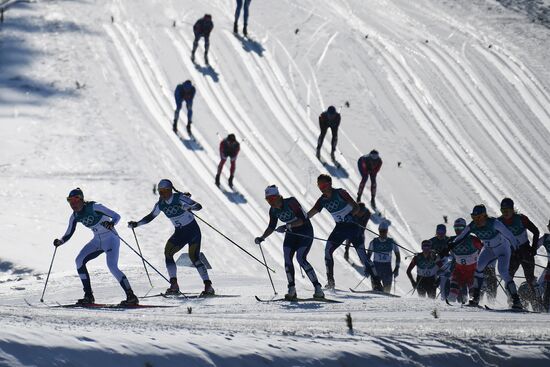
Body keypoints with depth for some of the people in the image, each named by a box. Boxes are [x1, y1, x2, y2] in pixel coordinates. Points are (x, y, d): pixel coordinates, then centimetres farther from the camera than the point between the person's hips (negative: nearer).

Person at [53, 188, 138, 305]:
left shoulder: (94, 207, -21)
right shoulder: (75, 216, -1)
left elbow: (116, 216, -20)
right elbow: (68, 234, 7)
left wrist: (111, 224, -42)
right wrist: (60, 241, -13)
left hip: (111, 239, -7)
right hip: (97, 241, 7)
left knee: (112, 266, -24)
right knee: (80, 260, -8)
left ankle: (131, 297, -21)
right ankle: (88, 296, -2)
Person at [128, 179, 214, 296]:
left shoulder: (180, 198, -19)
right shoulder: (160, 204, -1)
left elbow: (199, 206, -25)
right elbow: (150, 216, 13)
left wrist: (189, 207, -45)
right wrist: (137, 224, 3)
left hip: (192, 230, -6)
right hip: (179, 233, 6)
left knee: (194, 257, -16)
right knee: (168, 252, -12)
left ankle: (208, 286, -17)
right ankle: (174, 285, -10)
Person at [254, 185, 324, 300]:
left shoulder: (291, 202, -24)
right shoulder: (273, 210, -3)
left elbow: (302, 220, -29)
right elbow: (271, 227, 11)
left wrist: (287, 226, -38)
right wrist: (262, 238, -3)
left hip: (305, 232, -7)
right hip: (291, 234, 7)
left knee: (301, 258, -20)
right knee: (287, 259, -11)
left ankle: (318, 289, -18)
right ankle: (292, 291, -6)